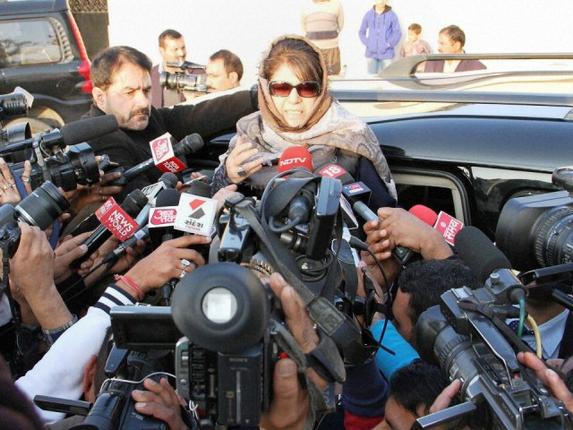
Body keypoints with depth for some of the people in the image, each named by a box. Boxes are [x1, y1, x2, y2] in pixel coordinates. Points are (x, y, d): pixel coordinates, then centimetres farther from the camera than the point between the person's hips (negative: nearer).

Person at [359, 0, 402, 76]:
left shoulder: (392, 15, -2)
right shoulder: (368, 15, 4)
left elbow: (397, 32, 2)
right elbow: (361, 32, 13)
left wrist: (389, 44, -6)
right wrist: (367, 43, 1)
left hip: (386, 53, -2)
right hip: (371, 53, 2)